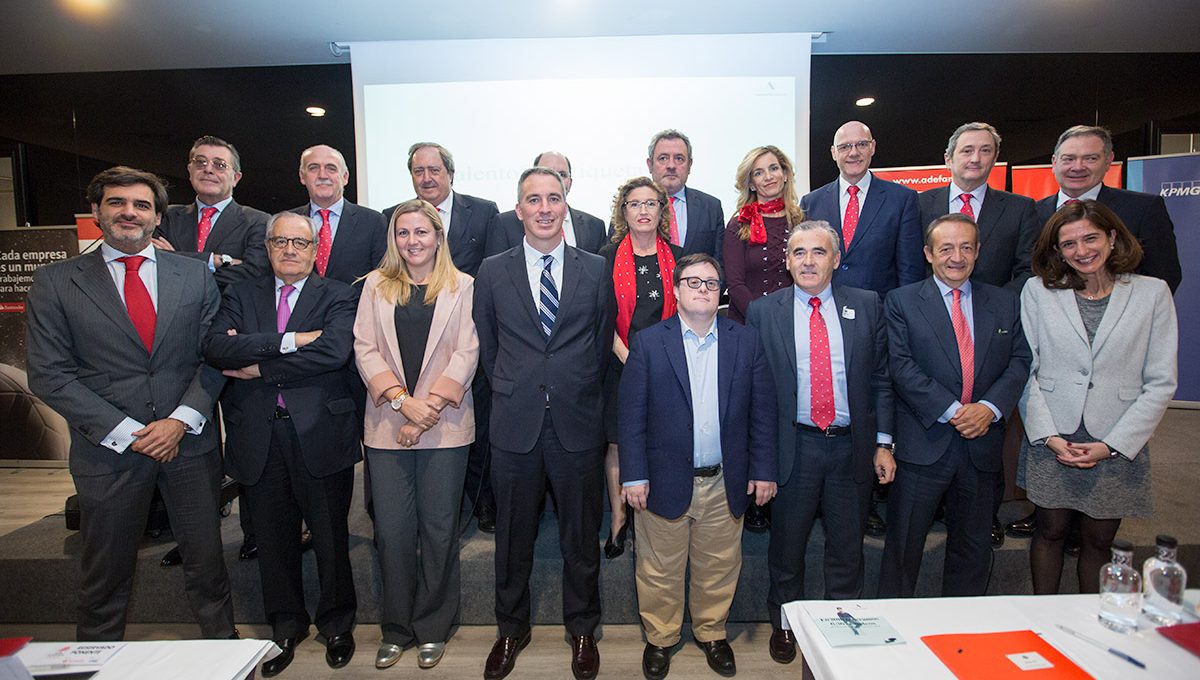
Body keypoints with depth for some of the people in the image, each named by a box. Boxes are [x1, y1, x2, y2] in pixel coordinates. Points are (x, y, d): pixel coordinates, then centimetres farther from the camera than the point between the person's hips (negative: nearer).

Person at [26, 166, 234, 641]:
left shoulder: (195, 274, 4)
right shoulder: (54, 283, 0)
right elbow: (48, 375, -5)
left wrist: (181, 419, -11)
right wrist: (126, 432, -12)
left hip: (189, 441, 1)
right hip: (108, 450, -1)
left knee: (206, 561, 13)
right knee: (105, 575, 14)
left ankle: (222, 642, 33)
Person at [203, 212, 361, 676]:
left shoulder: (337, 296, 1)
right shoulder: (241, 295, 10)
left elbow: (334, 351, -17)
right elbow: (216, 348, -8)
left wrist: (259, 367, -11)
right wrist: (288, 341, -18)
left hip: (319, 433, -3)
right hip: (258, 437, 3)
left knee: (331, 537, 10)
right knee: (273, 539, 17)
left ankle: (337, 624, 33)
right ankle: (286, 626, 38)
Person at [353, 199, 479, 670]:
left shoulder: (462, 287, 4)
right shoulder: (376, 285, 10)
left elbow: (467, 353, -3)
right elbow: (365, 349, 2)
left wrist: (430, 407, -13)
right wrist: (402, 400, -11)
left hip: (445, 426, -1)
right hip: (387, 426, 2)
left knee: (439, 527, 7)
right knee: (392, 529, 7)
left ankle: (433, 628, 25)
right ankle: (396, 629, 26)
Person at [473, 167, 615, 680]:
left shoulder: (596, 270, 2)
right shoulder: (492, 272, 3)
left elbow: (604, 342, 8)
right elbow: (487, 348, 8)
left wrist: (579, 393, 7)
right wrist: (512, 392, 6)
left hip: (577, 424, 0)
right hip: (515, 424, 1)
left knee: (581, 536, 13)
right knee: (513, 536, 15)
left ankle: (582, 630, 35)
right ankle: (512, 629, 37)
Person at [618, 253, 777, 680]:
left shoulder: (746, 342, 3)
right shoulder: (648, 343, -3)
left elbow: (763, 412, 4)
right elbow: (631, 415, -5)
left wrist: (764, 470, 1)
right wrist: (634, 475, -8)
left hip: (725, 484, 2)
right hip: (665, 482, -1)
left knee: (719, 568, 16)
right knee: (660, 571, 12)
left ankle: (711, 633, 40)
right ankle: (660, 638, 35)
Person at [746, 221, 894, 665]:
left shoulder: (867, 306, 4)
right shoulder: (763, 312, -1)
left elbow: (881, 378, 6)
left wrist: (883, 443, 1)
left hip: (852, 447, 2)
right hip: (793, 447, -1)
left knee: (847, 548, 15)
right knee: (786, 547, 13)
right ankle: (784, 625, 36)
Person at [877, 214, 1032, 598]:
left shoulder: (1005, 303, 11)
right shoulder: (901, 302, -1)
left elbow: (1019, 362, 5)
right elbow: (902, 366, -9)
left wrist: (990, 407, -12)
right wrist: (951, 411, -17)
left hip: (983, 444, 4)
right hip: (924, 443, -4)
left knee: (974, 547, 17)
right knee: (904, 543, 4)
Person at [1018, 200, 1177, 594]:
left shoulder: (1152, 293, 1)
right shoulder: (1038, 291, 0)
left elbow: (1161, 383, -1)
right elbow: (1025, 370, -1)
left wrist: (1112, 444, -9)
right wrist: (1048, 435, -9)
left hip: (1119, 445, 0)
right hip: (1050, 441, 0)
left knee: (1099, 540, 12)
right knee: (1051, 531, 11)